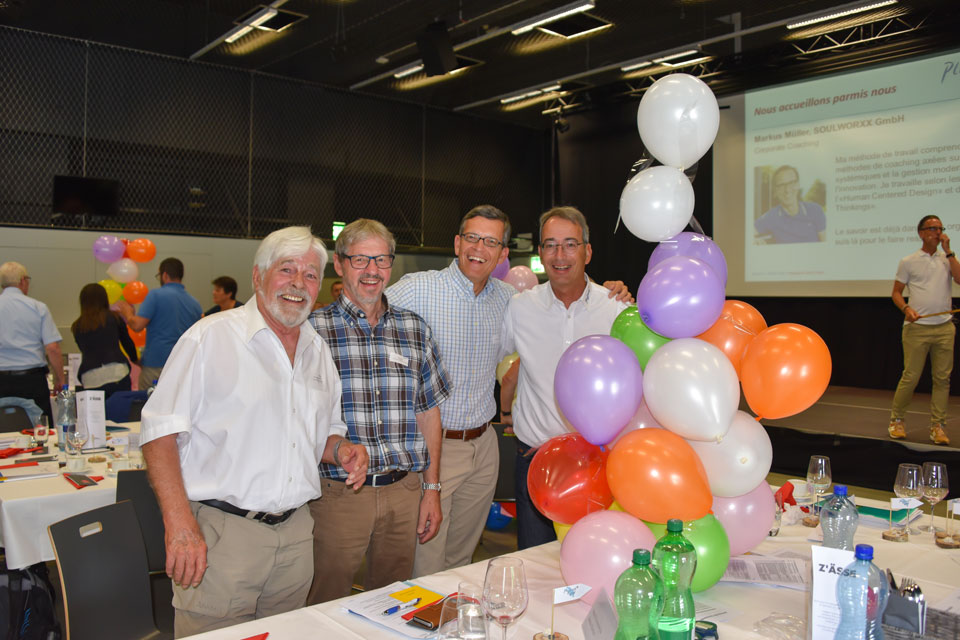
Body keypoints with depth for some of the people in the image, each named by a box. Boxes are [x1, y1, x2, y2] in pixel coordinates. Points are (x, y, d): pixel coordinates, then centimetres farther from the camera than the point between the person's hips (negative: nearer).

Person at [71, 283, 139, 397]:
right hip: (117, 374, -1)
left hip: (90, 380, 2)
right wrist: (134, 359, 39)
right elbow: (127, 342, 20)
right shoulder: (114, 318, 8)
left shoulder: (77, 327, 13)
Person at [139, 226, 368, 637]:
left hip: (295, 536, 6)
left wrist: (341, 450, -1)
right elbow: (161, 431, -11)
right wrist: (179, 523, -20)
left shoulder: (318, 351, 13)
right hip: (221, 534, -6)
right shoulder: (211, 337, -7)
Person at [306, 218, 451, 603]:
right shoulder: (313, 329, -4)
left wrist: (431, 489, 7)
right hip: (339, 492, -3)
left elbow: (428, 411, 10)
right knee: (327, 605, 8)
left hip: (405, 492, 3)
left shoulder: (414, 329, 8)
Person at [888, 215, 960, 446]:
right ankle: (896, 420, 10)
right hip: (917, 327, -3)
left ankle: (937, 426, 9)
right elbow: (896, 293, 6)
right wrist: (906, 308, -13)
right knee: (910, 377, -4)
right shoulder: (908, 262, 5)